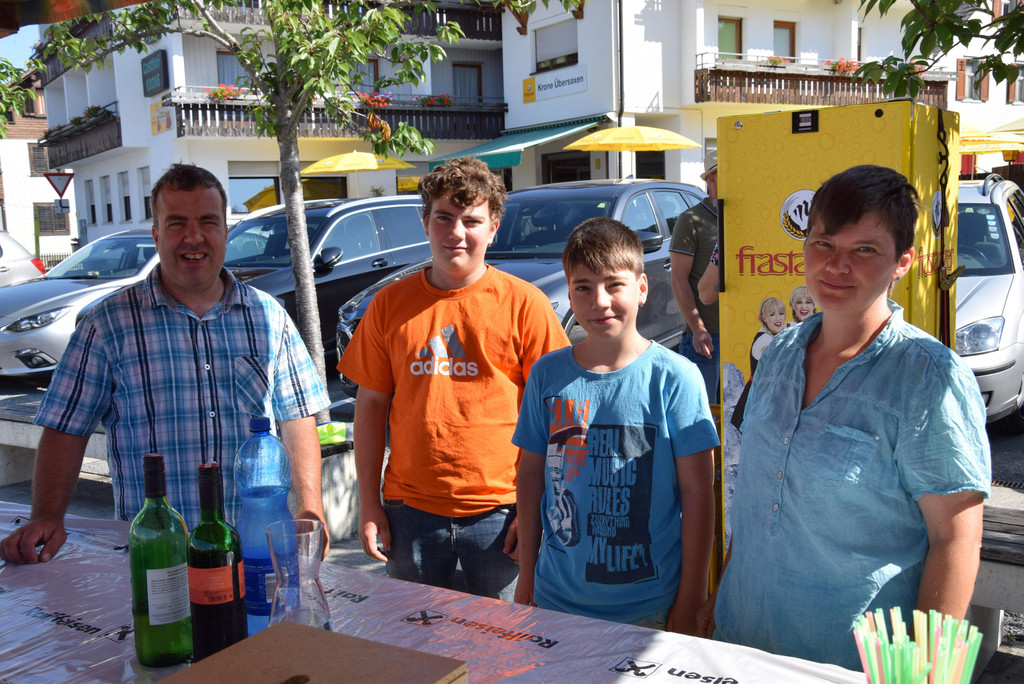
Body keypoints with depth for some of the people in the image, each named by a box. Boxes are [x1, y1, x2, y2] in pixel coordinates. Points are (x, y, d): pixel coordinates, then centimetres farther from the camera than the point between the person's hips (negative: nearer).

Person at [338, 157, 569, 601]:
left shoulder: (525, 304, -5)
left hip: (499, 511, -2)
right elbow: (371, 405, 7)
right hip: (410, 510, 3)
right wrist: (369, 505, 4)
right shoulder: (389, 305, 4)